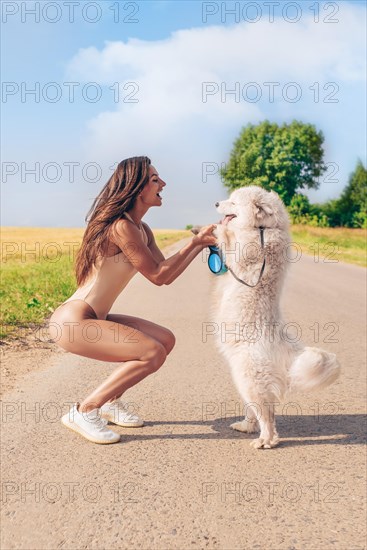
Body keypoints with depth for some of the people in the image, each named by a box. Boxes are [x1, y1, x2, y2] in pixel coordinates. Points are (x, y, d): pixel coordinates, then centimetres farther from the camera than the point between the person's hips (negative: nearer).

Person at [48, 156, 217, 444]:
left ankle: (110, 401, 18)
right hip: (72, 320, -10)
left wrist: (202, 243, 8)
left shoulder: (142, 229, 11)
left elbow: (167, 275, 11)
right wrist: (193, 243, -10)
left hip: (95, 318, 10)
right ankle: (83, 411, -6)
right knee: (153, 353, -18)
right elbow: (157, 275, -15)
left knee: (166, 340, 8)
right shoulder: (121, 226, -19)